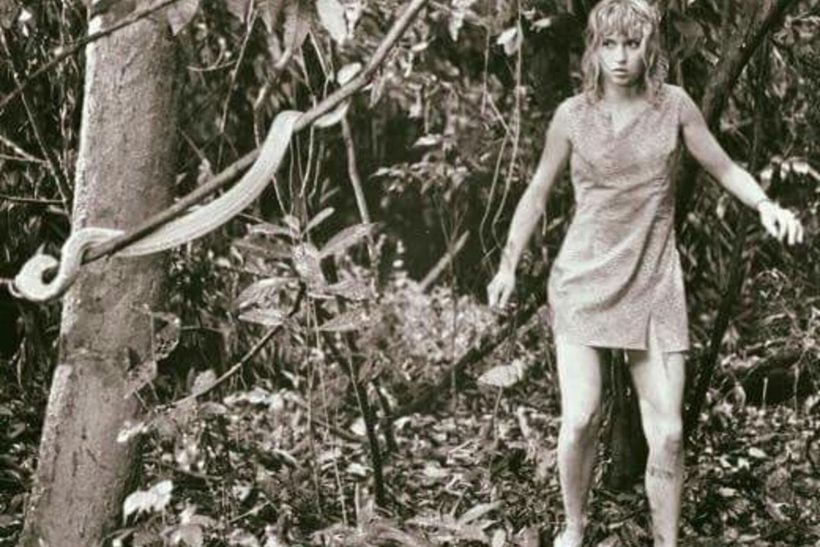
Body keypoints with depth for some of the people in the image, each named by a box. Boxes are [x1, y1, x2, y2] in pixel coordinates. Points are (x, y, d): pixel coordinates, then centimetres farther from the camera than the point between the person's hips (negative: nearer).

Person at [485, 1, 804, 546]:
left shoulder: (673, 105, -2)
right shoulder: (573, 116, -3)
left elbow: (724, 167, 9)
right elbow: (538, 194, 9)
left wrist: (766, 204, -11)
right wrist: (509, 266, 12)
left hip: (654, 284, 1)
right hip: (584, 280, -1)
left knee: (667, 433, -2)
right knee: (580, 420, -10)